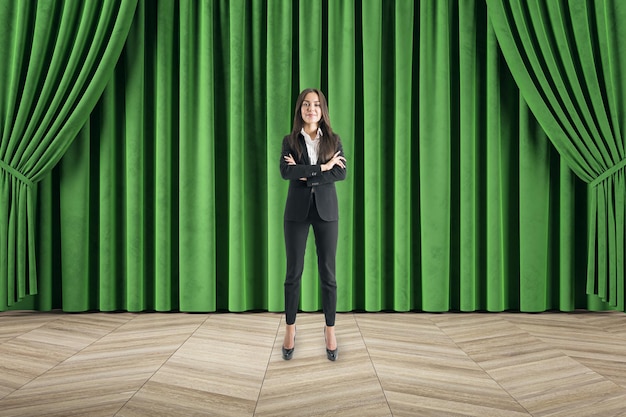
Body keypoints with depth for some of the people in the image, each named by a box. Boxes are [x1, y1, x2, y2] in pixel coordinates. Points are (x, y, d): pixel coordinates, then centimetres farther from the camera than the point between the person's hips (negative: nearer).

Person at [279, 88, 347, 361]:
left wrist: (306, 174, -13)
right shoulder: (290, 141, 4)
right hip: (297, 210, 0)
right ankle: (290, 329, 19)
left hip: (326, 210, 1)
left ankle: (330, 331, 16)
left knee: (328, 273, 3)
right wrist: (322, 167, -14)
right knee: (293, 272, 4)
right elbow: (285, 171, -13)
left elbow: (341, 173, -7)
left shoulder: (333, 140, 7)